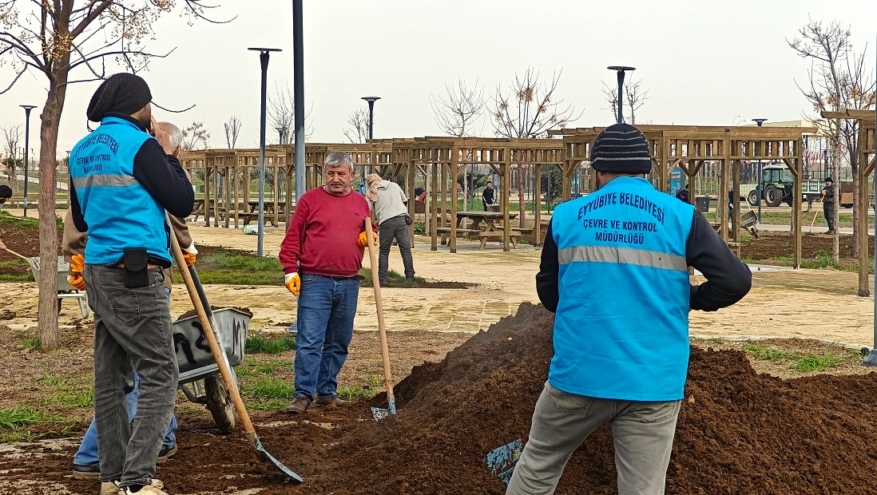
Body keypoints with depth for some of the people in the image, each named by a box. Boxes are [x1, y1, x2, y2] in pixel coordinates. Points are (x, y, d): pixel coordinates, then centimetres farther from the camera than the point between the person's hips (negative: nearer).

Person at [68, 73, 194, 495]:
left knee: (110, 375, 11)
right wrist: (168, 155, 4)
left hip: (98, 272, 8)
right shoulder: (140, 145, -10)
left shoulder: (81, 152, 13)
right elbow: (183, 203, -6)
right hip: (136, 274, -8)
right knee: (160, 374, -7)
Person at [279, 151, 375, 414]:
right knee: (309, 341, -8)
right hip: (314, 281, -5)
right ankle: (303, 395, -5)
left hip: (348, 284, 5)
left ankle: (327, 392, 21)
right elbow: (292, 237, -1)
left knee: (338, 343, 11)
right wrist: (290, 270, -9)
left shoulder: (361, 203, 13)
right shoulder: (310, 199, 1)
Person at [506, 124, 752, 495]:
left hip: (579, 375, 1)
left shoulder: (566, 217, 4)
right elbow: (736, 281, -6)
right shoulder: (681, 217, -1)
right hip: (653, 382, 0)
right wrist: (688, 299, 11)